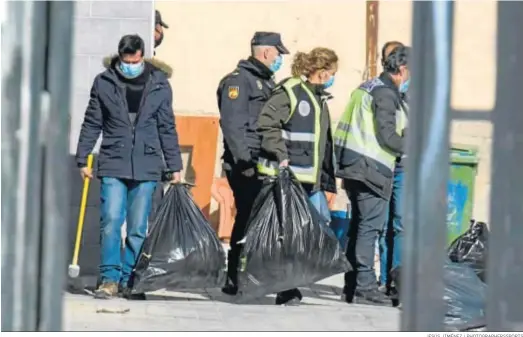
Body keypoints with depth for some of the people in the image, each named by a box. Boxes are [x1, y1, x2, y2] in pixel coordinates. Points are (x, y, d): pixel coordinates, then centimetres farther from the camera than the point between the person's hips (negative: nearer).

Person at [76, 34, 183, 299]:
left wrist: (174, 166, 9)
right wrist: (82, 159, 5)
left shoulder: (159, 85, 6)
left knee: (138, 228, 3)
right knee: (111, 221, -10)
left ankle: (130, 280, 10)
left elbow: (167, 128, 10)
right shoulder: (104, 82, 3)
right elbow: (92, 124, 8)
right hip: (113, 165, -1)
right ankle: (110, 278, -5)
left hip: (146, 167, 1)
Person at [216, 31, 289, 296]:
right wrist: (244, 161, -22)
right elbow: (232, 124, -17)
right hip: (245, 167, -9)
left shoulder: (267, 83, 22)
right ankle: (235, 280, -5)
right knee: (248, 219, -9)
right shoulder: (239, 81, -8)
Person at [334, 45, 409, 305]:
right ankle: (364, 286, -10)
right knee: (369, 227, -9)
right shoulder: (386, 93, -12)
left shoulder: (368, 87, 19)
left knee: (358, 226, 14)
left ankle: (351, 285, 17)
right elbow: (387, 136, -17)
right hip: (371, 168, -10)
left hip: (352, 165, 10)